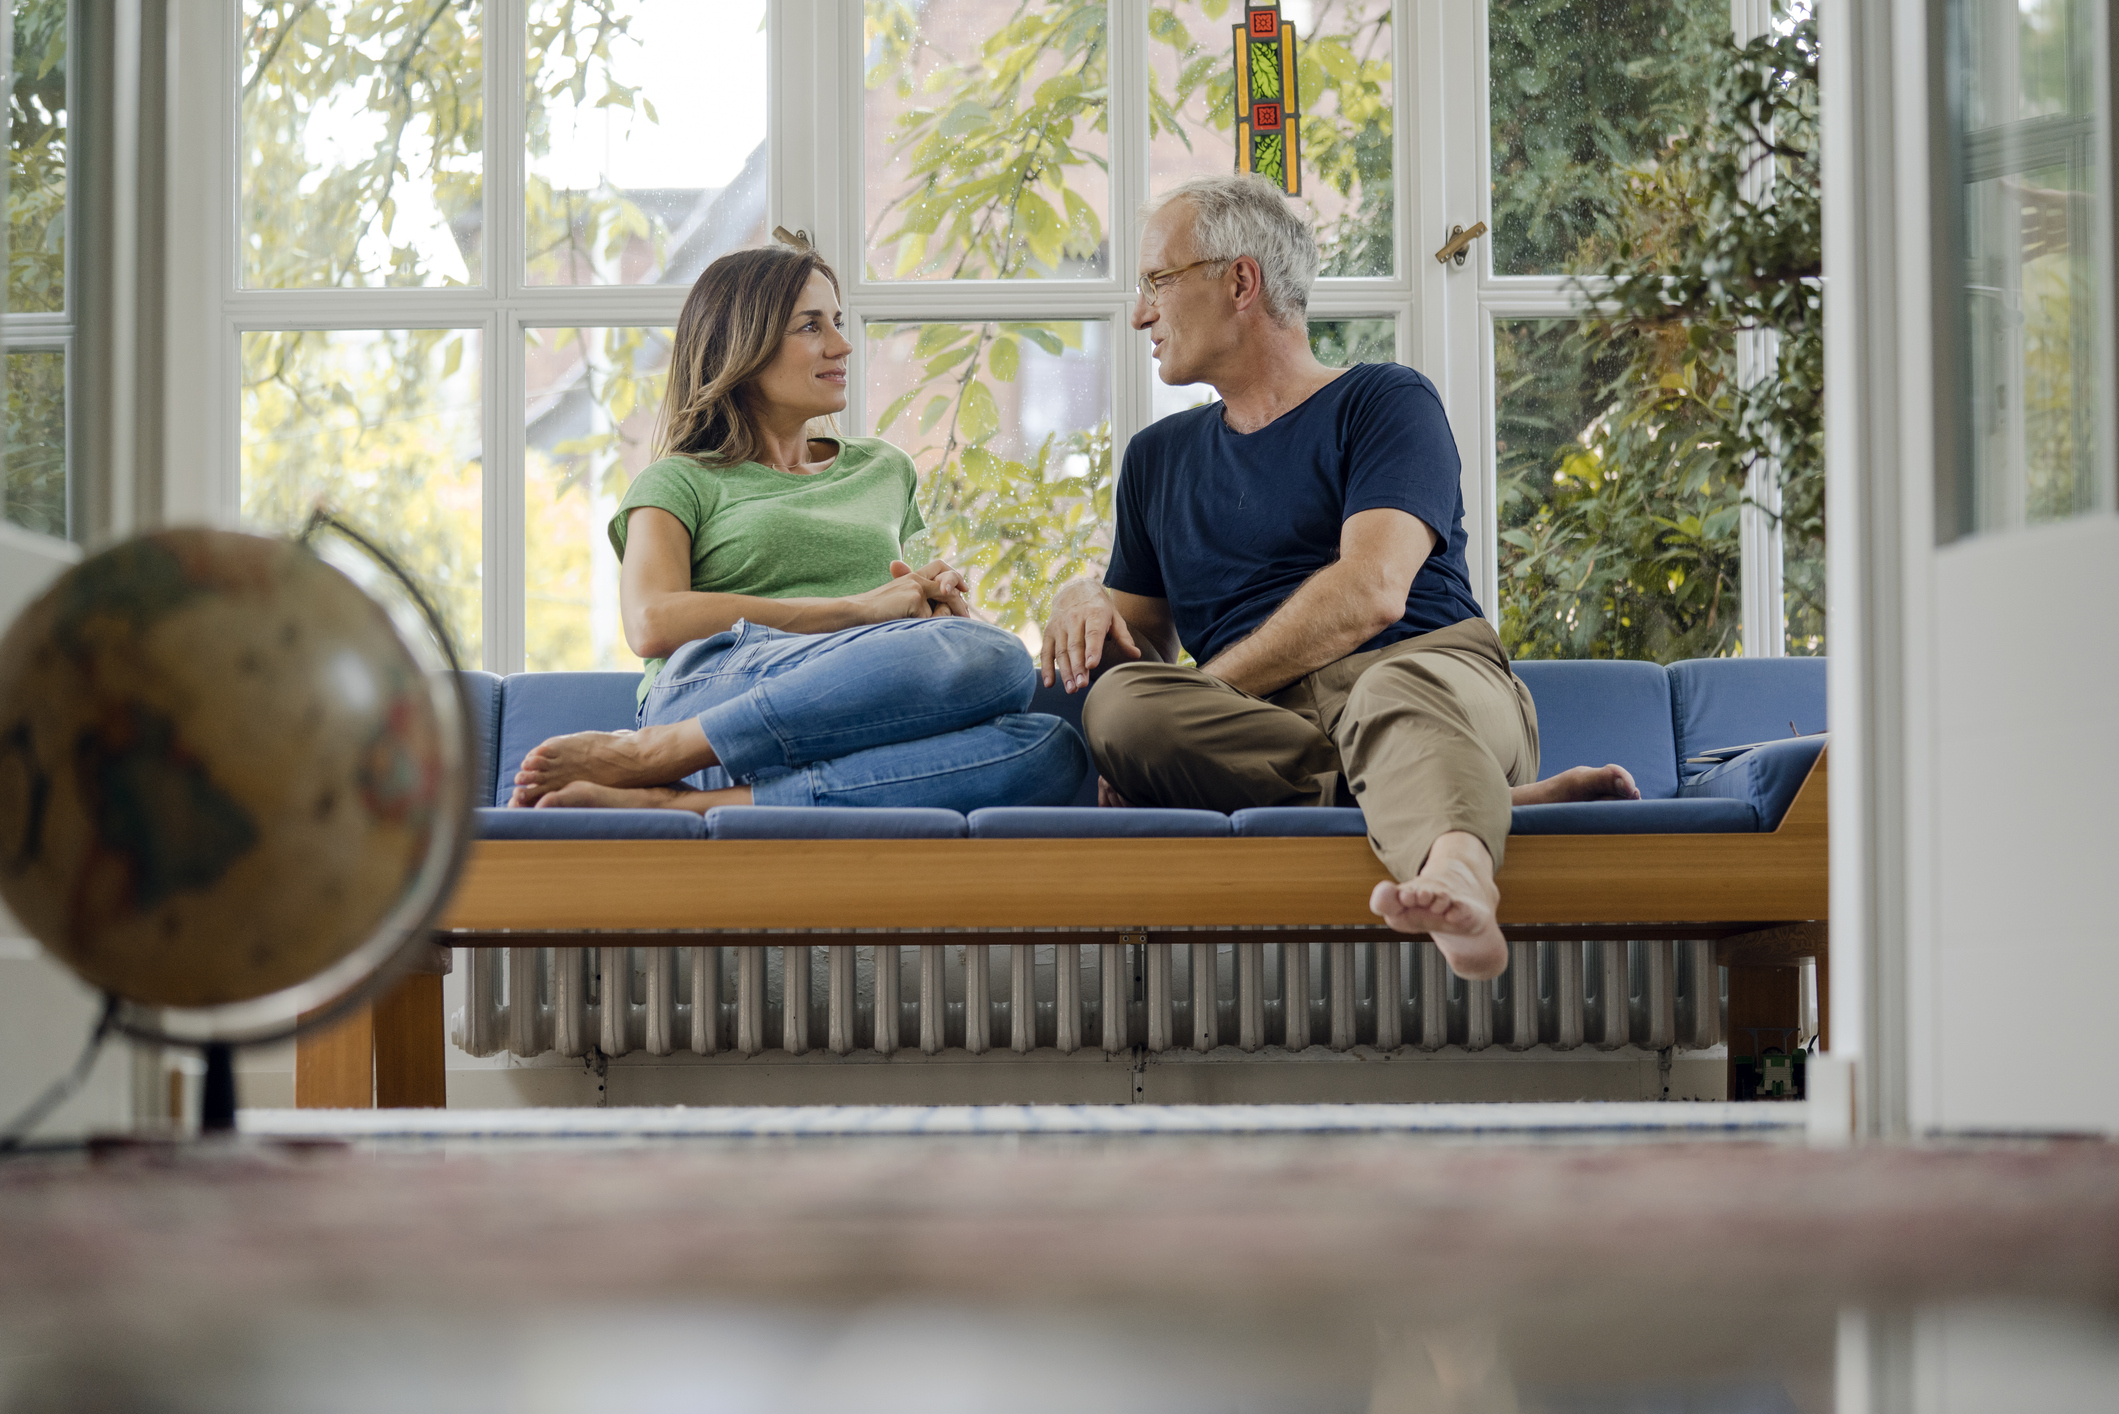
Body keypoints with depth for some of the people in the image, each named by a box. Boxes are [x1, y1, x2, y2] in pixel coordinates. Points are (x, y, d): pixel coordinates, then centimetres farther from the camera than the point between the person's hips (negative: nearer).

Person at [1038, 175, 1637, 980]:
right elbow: (1144, 644, 28)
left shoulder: (1382, 401, 10)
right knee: (1118, 704, -30)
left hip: (1428, 669, -4)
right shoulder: (1158, 458, 30)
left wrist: (1203, 699, -8)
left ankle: (1454, 878, -76)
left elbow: (1370, 593, -6)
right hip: (1256, 726, 4)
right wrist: (1083, 605, 3)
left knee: (1395, 699, -40)